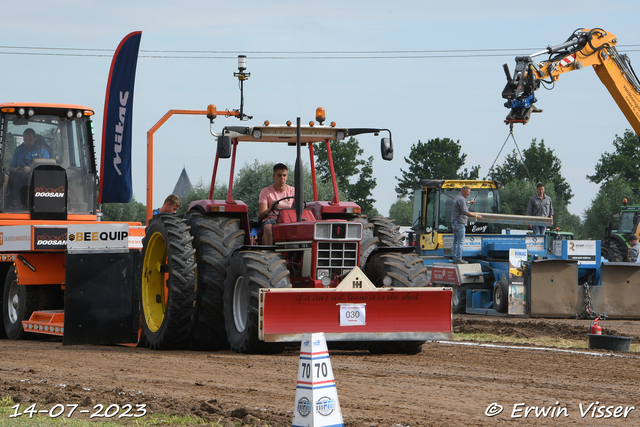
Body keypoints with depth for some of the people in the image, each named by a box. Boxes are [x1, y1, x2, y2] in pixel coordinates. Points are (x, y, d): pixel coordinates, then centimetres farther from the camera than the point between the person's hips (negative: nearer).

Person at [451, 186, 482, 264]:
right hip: (459, 222, -11)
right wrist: (476, 216, -16)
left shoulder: (457, 197, 18)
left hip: (454, 222, 11)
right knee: (460, 241, -10)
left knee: (456, 241, 11)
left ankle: (455, 258, 13)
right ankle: (458, 259, -13)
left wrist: (469, 202, 59)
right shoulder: (461, 199, -15)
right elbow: (465, 212, -22)